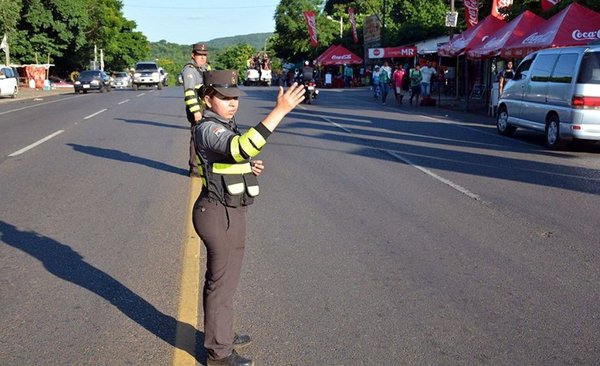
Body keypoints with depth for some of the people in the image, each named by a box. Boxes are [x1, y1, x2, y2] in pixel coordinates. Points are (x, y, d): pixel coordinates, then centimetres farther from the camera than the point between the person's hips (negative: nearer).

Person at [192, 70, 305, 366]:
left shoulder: (223, 126, 10)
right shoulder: (208, 129, -22)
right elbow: (242, 148, -42)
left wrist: (249, 166, 3)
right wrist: (280, 111, -45)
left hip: (226, 212, 10)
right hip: (220, 216, -10)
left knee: (221, 277, 22)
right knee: (222, 282, 3)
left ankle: (219, 334, 38)